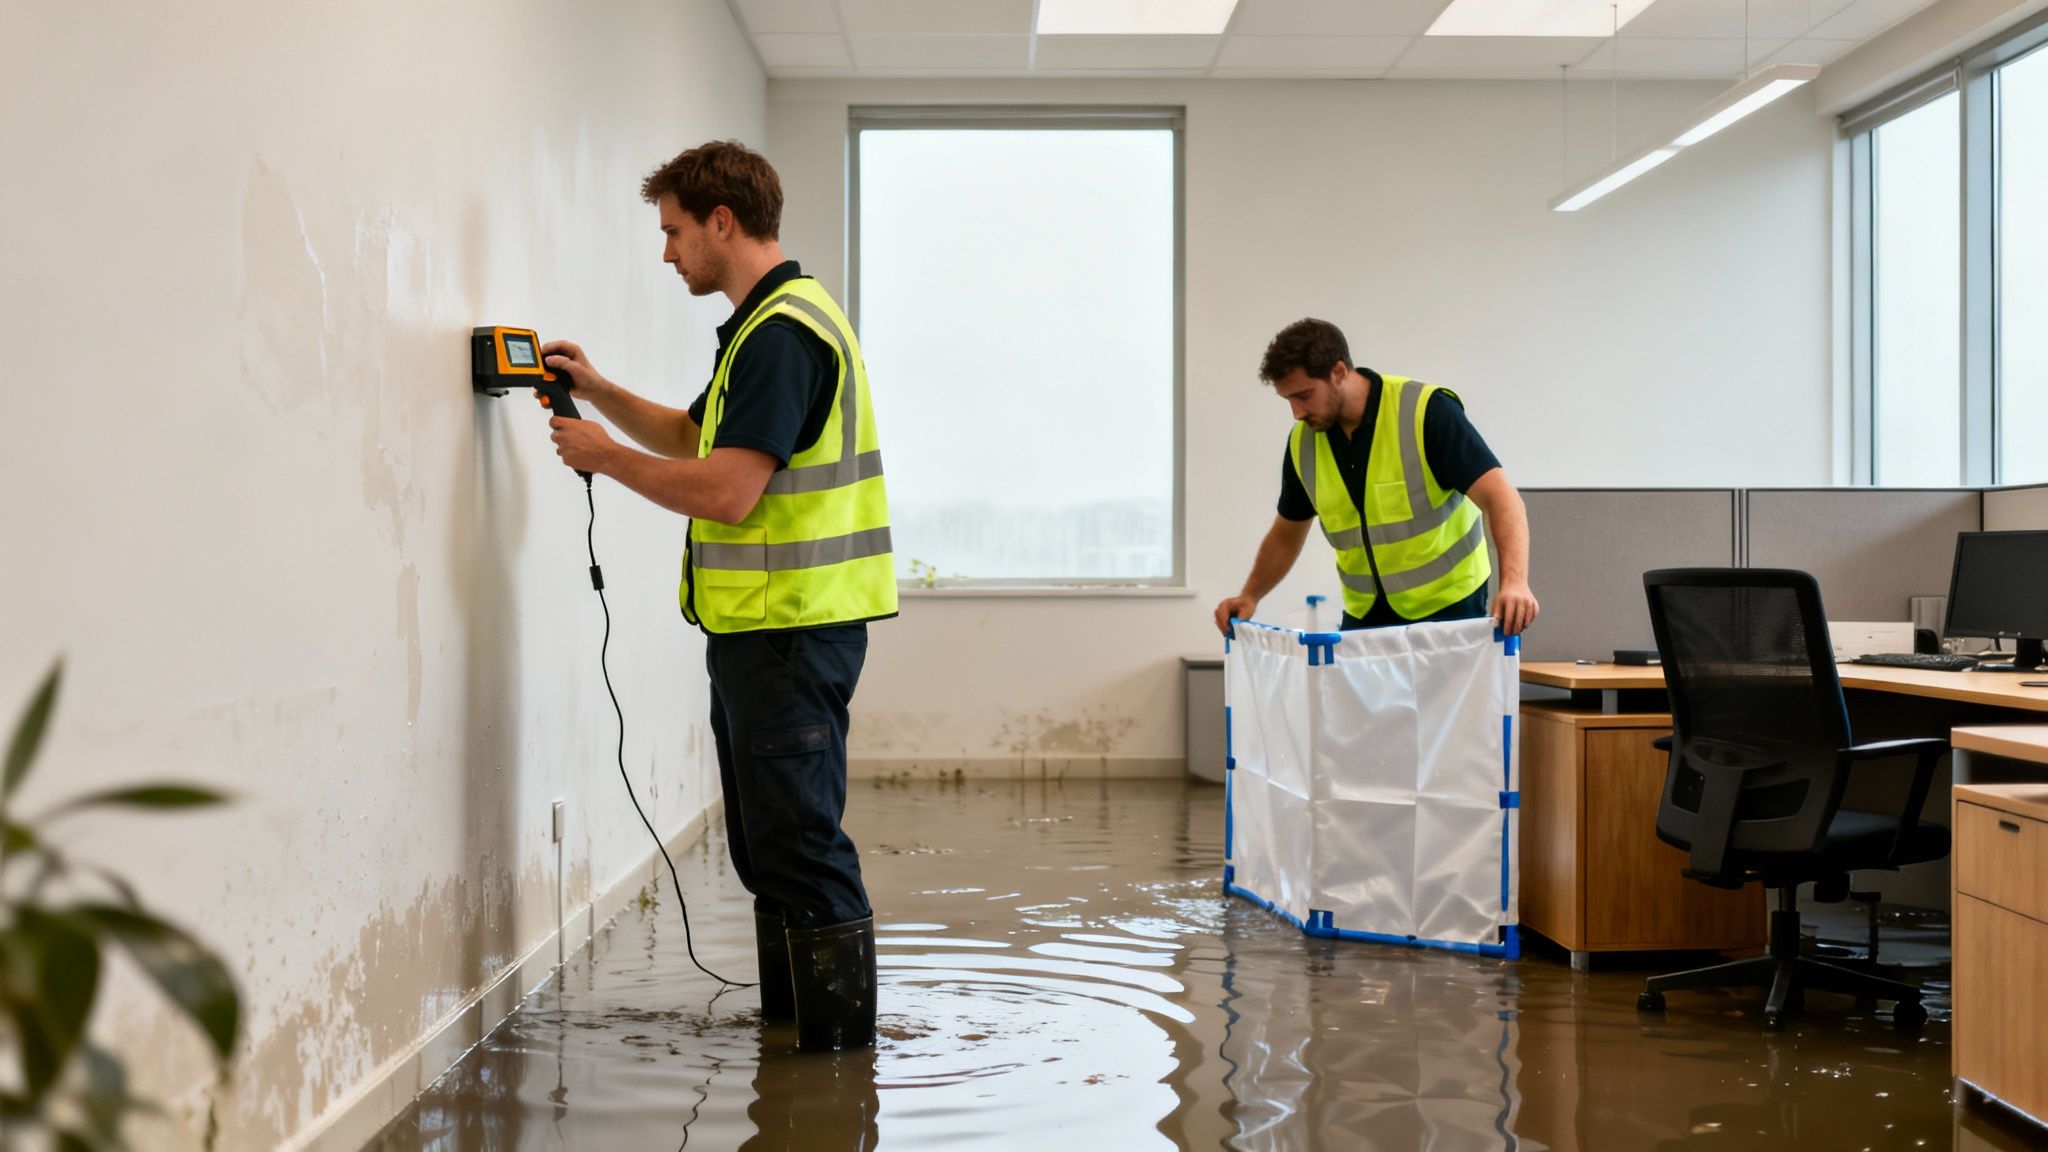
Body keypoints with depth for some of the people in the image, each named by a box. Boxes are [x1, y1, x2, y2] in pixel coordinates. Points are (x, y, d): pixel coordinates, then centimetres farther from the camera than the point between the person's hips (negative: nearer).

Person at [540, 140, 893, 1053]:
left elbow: (727, 490, -23)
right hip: (761, 624, 11)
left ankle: (837, 1039, 2)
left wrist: (606, 456, -10)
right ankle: (788, 1016, 27)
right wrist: (599, 391, 18)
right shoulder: (764, 325, 18)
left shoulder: (783, 332, -16)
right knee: (765, 839, 17)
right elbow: (695, 439, 30)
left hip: (790, 626, -11)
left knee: (798, 840, -6)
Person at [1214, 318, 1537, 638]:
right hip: (1364, 614, 5)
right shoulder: (1303, 442, -2)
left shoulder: (1427, 412, -20)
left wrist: (1514, 582, -41)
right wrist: (1250, 597, -1)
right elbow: (1287, 534, 13)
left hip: (1447, 607, -5)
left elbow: (1500, 497, -25)